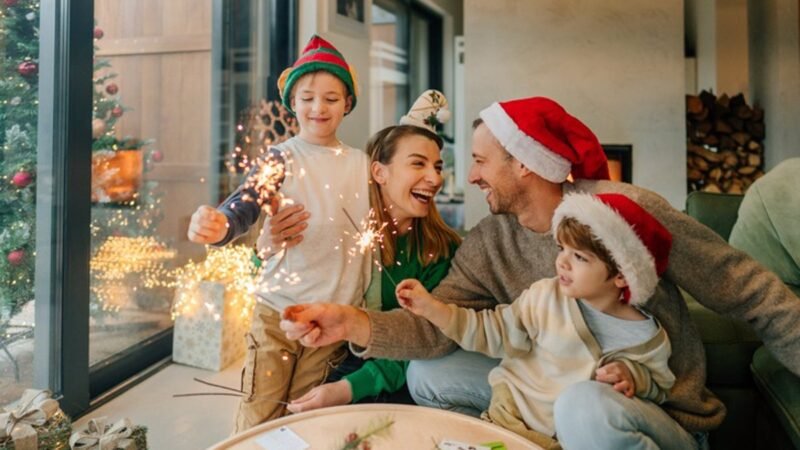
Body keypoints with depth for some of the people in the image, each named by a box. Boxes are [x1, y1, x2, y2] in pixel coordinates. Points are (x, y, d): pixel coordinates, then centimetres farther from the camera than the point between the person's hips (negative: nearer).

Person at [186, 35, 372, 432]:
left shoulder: (363, 164, 6)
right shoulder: (280, 158, -4)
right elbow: (243, 207, -21)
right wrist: (215, 225, -41)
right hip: (277, 310, -2)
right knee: (258, 419, 3)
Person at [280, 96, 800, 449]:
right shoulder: (487, 243, -3)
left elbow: (750, 291, -12)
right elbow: (437, 323, -12)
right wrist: (356, 323, -31)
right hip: (561, 391, 6)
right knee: (429, 373, -2)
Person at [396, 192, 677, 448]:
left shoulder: (644, 337, -8)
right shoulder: (544, 296, -6)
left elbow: (658, 385, 7)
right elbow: (491, 332, -3)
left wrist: (633, 375, -15)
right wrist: (431, 308, -12)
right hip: (511, 414, -2)